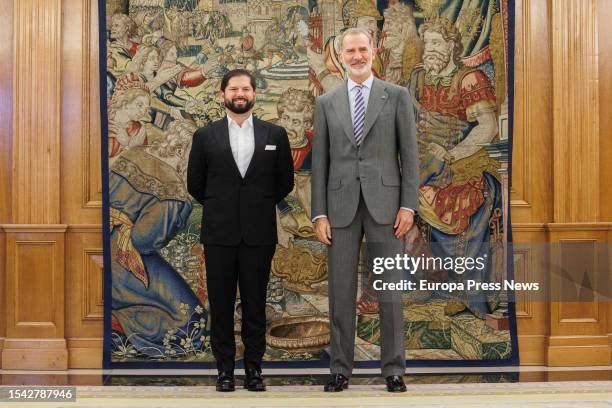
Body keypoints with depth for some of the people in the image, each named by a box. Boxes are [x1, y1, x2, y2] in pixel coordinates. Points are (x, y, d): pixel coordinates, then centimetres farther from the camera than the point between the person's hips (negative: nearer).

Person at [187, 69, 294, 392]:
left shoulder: (275, 135, 6)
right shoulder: (205, 136, 5)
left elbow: (285, 182, 12)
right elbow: (195, 183, 11)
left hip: (259, 233, 0)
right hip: (220, 233, 0)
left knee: (255, 304, 5)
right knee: (221, 304, 4)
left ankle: (254, 369, 13)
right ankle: (224, 369, 12)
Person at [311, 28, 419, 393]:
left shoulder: (397, 96, 5)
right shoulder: (326, 103, 10)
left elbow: (409, 154, 2)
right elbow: (319, 161, 8)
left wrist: (409, 206, -7)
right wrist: (319, 214, 1)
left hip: (385, 203, -2)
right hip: (341, 206, 2)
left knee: (390, 289, 1)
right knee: (341, 291, 5)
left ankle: (394, 370, 9)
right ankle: (341, 369, 13)